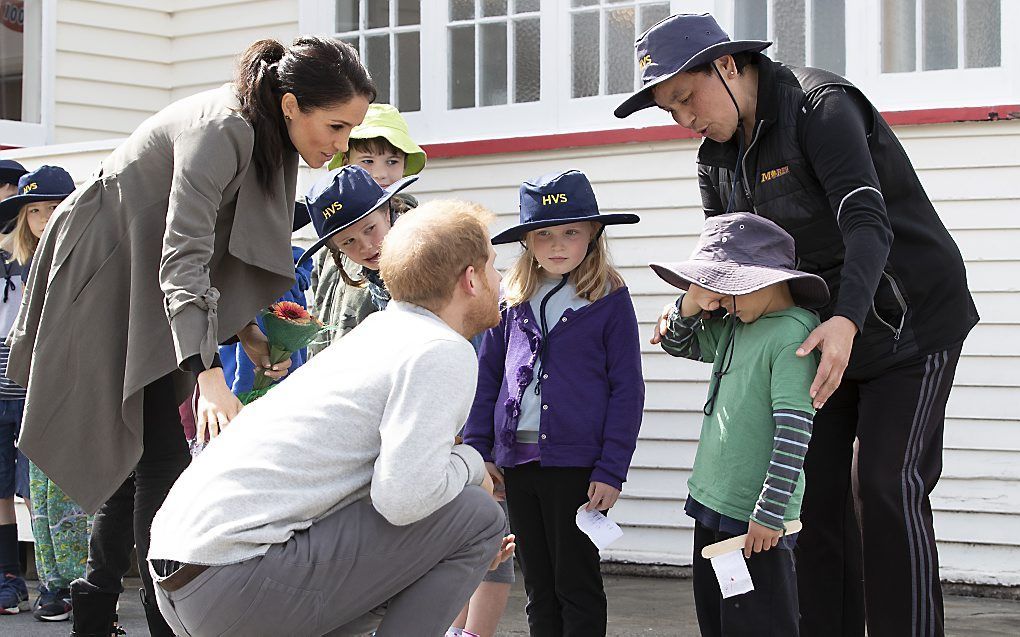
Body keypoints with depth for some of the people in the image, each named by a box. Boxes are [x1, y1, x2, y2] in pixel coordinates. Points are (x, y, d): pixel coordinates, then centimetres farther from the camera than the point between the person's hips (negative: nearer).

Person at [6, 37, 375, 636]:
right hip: (103, 286, -9)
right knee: (162, 459, -12)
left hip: (146, 293, 9)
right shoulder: (221, 129, -28)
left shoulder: (273, 141, 0)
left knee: (138, 459, 11)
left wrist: (248, 332, -2)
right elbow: (182, 258, -36)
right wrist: (209, 376, -46)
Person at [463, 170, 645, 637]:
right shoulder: (511, 299, 8)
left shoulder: (610, 299, -4)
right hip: (517, 459, 4)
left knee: (577, 584, 3)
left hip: (577, 463, -4)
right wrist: (478, 449, 5)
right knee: (538, 585, 12)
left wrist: (611, 470, -9)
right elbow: (487, 374, 12)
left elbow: (627, 388, -5)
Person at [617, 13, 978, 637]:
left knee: (887, 484, -14)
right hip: (826, 327, 8)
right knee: (815, 484, 1)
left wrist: (847, 320, -46)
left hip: (911, 321, -7)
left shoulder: (822, 106, -22)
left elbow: (868, 223, -32)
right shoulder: (720, 155, 3)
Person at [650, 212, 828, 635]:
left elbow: (794, 429, -22)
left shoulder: (793, 333, -17)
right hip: (713, 504, 9)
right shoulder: (734, 327, 11)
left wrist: (770, 512, -23)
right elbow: (678, 344, 26)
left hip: (755, 519, -9)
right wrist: (690, 306, 3)